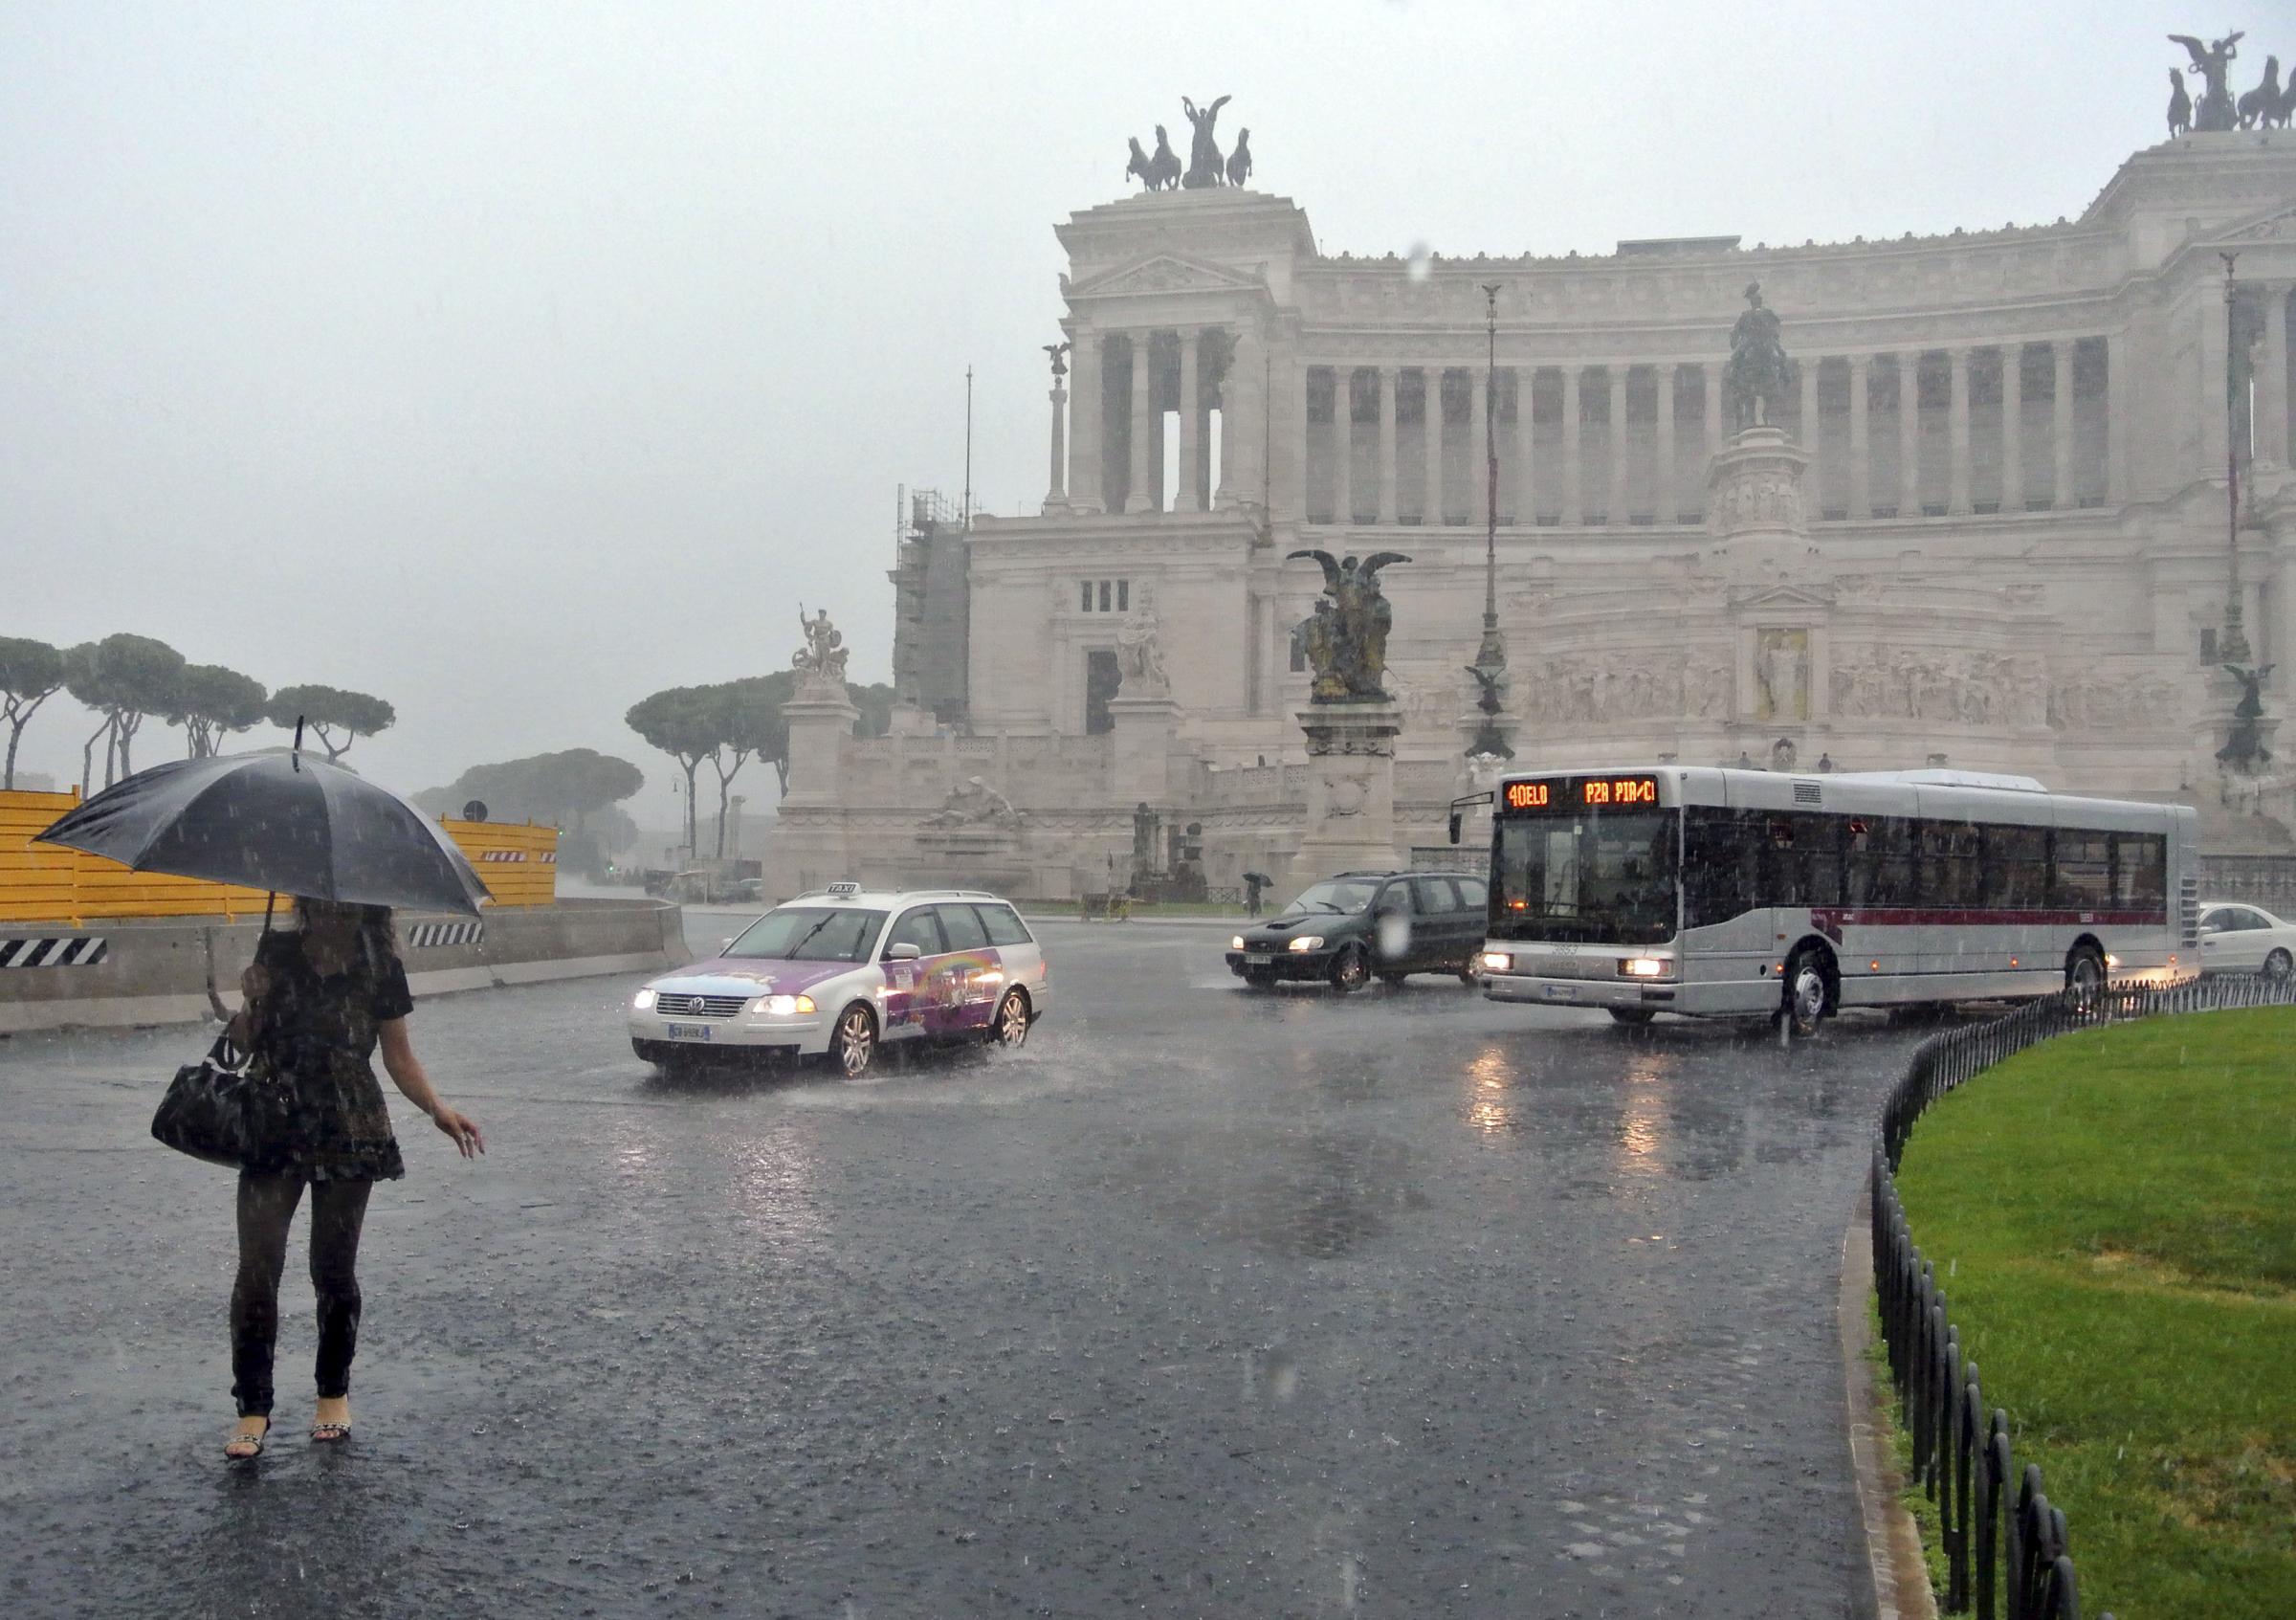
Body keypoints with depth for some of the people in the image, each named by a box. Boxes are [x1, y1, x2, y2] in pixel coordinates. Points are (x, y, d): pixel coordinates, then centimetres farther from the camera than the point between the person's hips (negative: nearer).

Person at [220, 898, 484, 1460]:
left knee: (334, 1269, 7)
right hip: (275, 1132, 1)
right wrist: (251, 1005, -12)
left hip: (349, 1135, -1)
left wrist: (438, 1109, -11)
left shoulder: (378, 967, -2)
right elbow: (246, 1041, 10)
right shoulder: (277, 955, 2)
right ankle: (253, 1409, 5)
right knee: (258, 1268, -5)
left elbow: (398, 1055, 3)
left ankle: (334, 1394, 26)